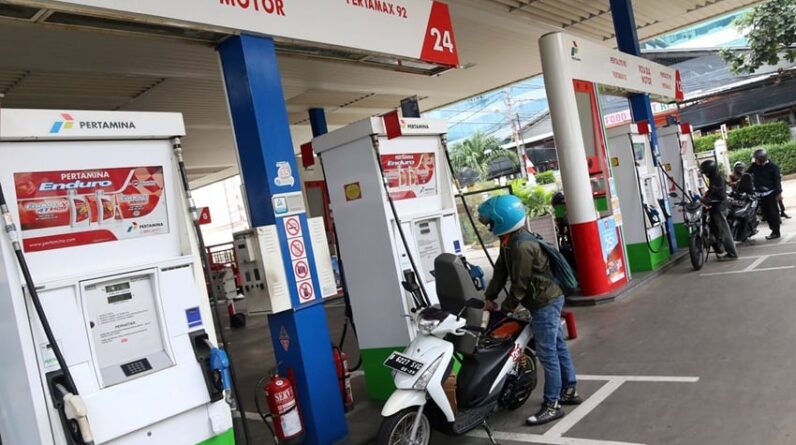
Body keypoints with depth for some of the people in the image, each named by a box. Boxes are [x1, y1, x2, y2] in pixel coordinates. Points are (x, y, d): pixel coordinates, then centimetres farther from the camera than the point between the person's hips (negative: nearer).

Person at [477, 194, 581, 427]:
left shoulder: (521, 245, -26)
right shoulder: (509, 241, 6)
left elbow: (520, 284, -22)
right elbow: (501, 270, 10)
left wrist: (506, 308, -9)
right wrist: (490, 297, 4)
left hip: (545, 303, -10)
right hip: (549, 299, 10)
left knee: (547, 354, -3)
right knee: (557, 346, 19)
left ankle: (552, 405, 6)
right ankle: (570, 390, 33)